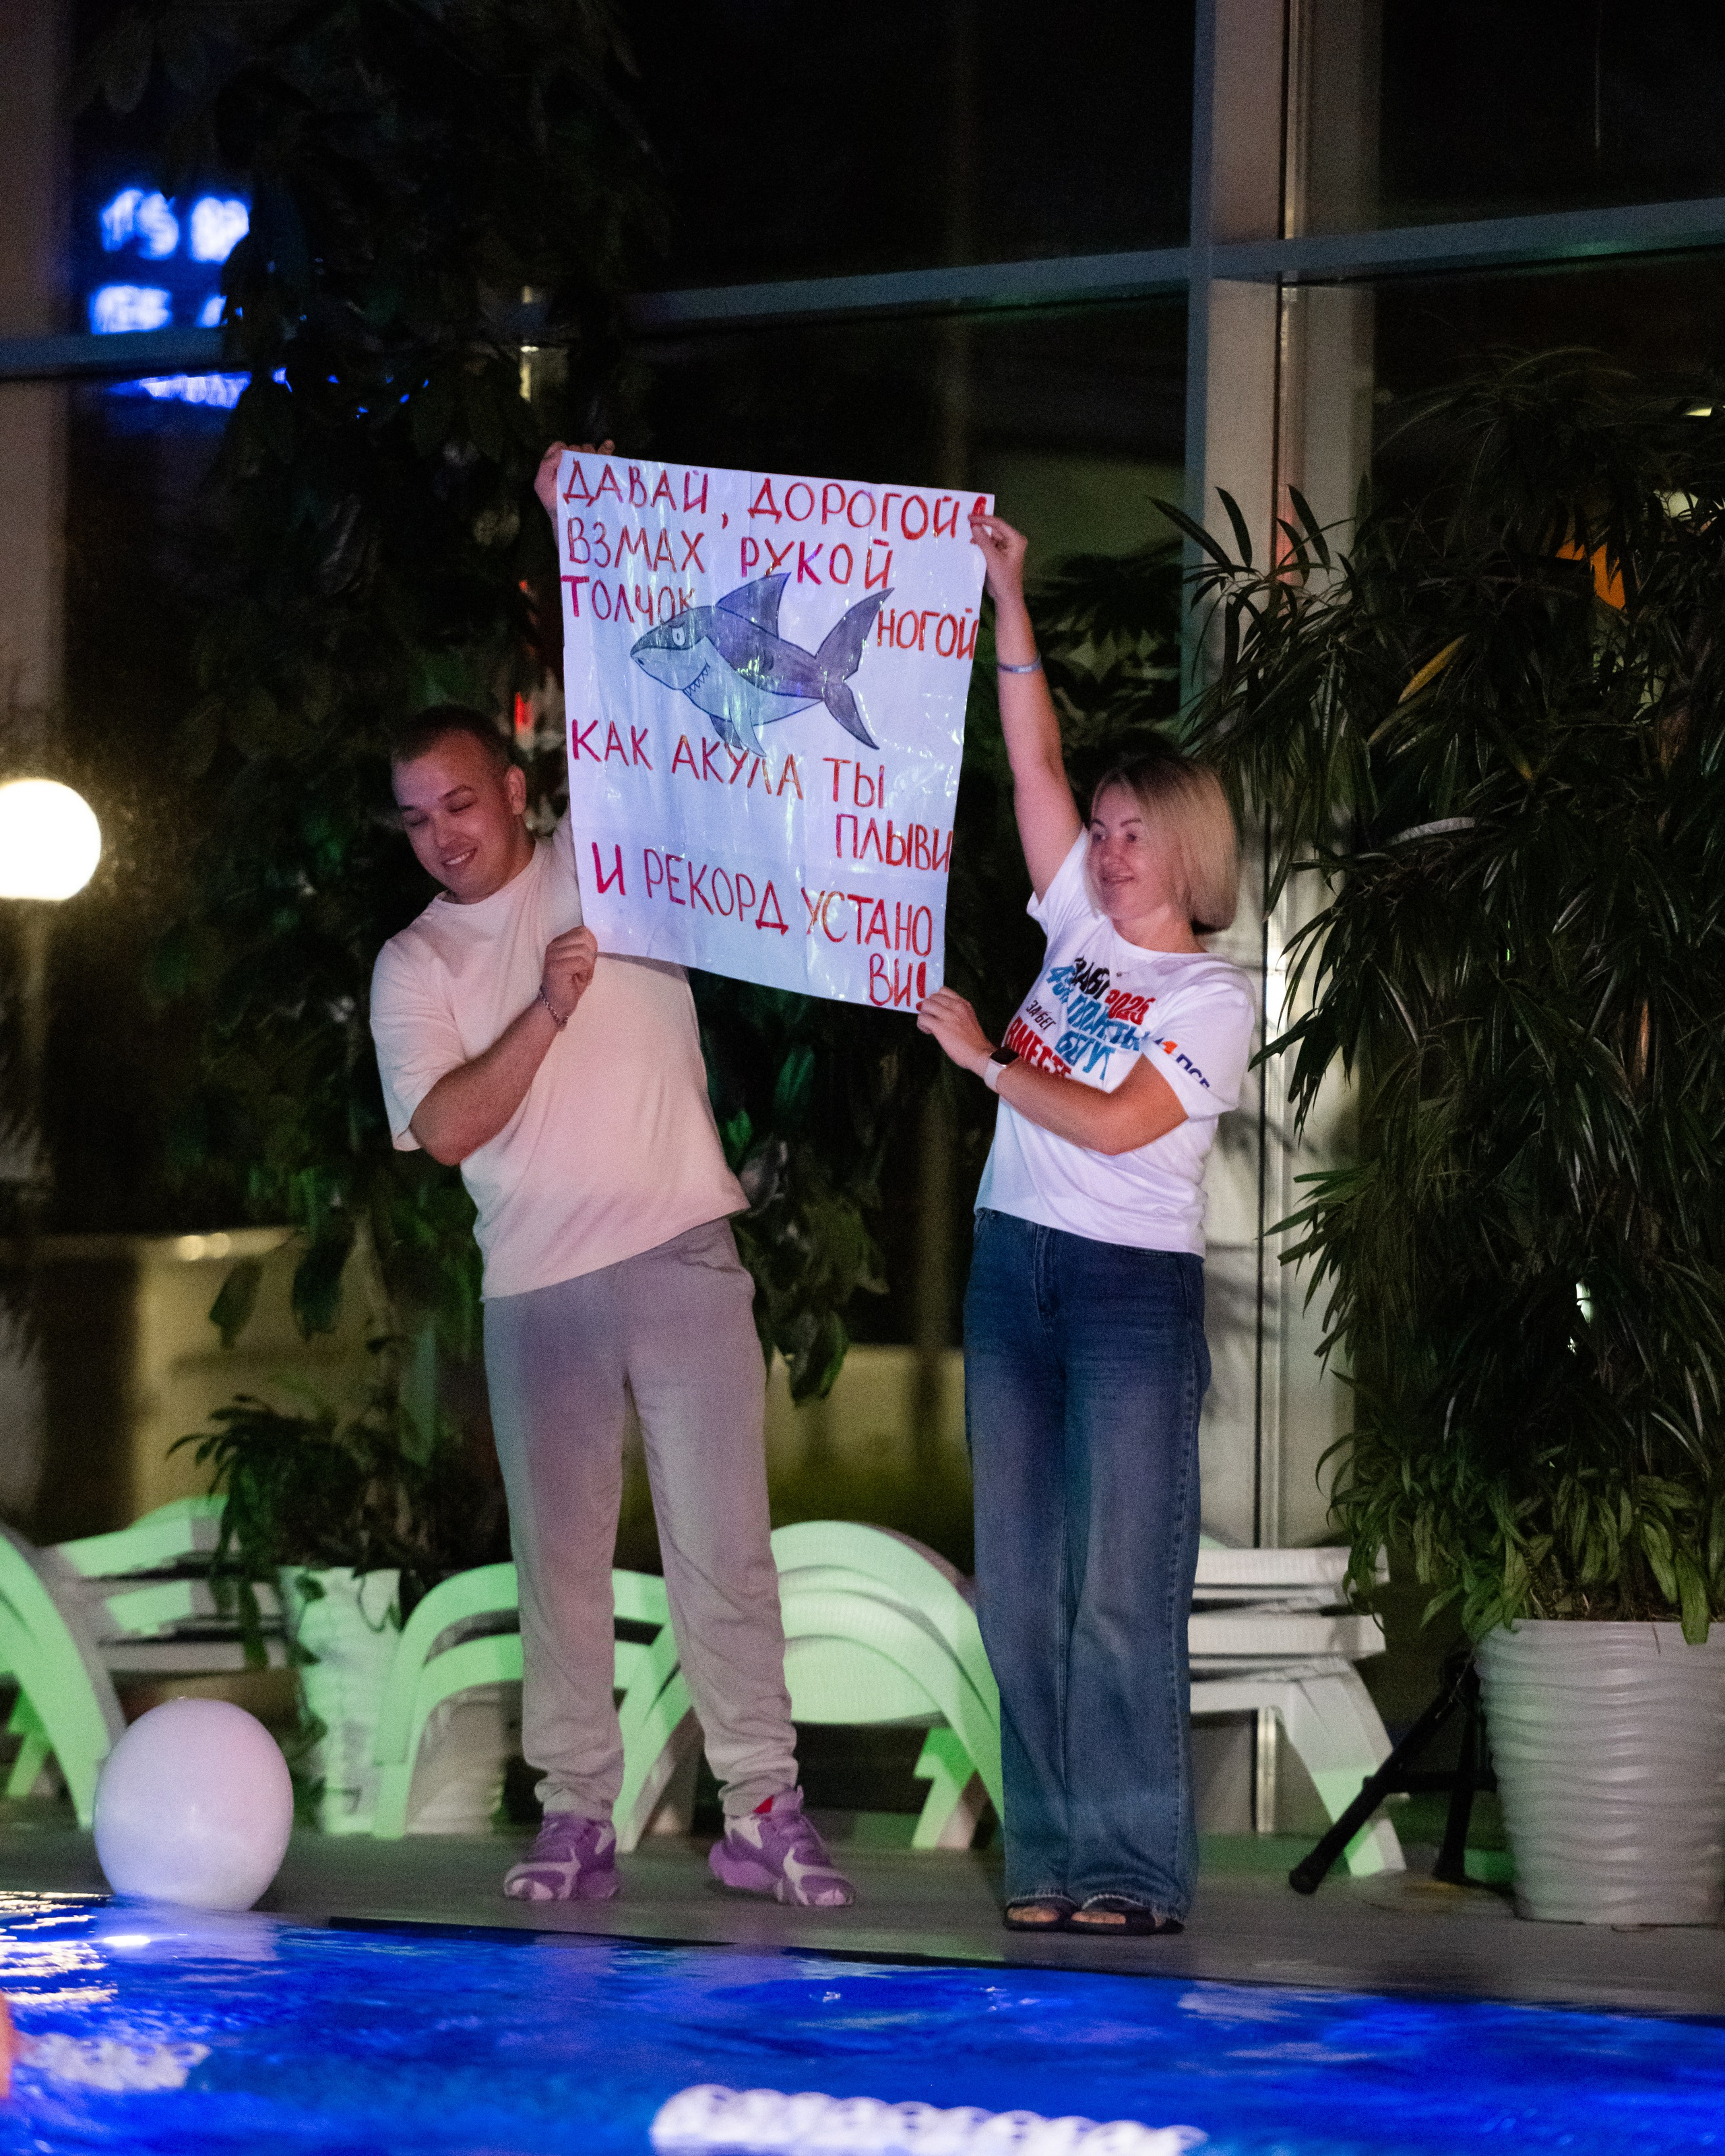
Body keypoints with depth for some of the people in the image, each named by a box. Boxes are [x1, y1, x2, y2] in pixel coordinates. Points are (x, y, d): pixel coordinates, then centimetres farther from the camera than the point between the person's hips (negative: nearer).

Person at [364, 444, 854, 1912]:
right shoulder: (415, 964, 7)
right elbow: (446, 1127, -5)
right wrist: (547, 1011, -16)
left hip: (679, 1254, -1)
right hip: (536, 1285, 1)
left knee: (722, 1541, -3)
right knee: (560, 1555, 2)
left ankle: (764, 1814, -2)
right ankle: (576, 1818, 7)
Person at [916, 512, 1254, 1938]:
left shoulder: (1216, 998, -4)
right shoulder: (1083, 929, 11)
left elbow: (1112, 1125, -15)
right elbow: (1036, 764, 9)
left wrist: (982, 1057, -9)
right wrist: (1009, 603, 6)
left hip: (1135, 1285, -6)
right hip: (1016, 1269, 6)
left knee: (1123, 1591, -10)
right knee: (1022, 1586, 3)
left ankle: (1138, 1872, -10)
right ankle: (1052, 1860, 5)